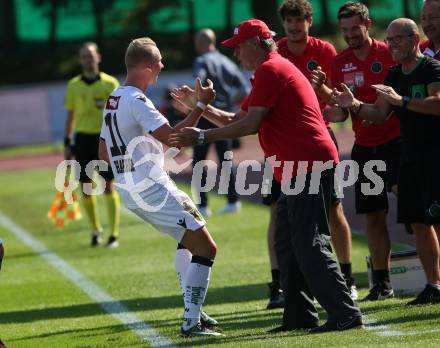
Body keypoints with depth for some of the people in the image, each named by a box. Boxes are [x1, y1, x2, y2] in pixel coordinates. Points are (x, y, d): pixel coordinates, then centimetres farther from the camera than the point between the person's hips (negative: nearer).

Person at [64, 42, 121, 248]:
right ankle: (96, 231, 22)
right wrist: (67, 143, 10)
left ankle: (114, 235, -2)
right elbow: (70, 115, 13)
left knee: (108, 186, -6)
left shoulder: (110, 83, -1)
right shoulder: (74, 85, 6)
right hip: (83, 137, 3)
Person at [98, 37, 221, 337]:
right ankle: (191, 323, -12)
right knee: (205, 248, -9)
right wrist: (201, 105, -19)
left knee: (191, 238, 29)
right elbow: (172, 137, -25)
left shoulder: (113, 100, 13)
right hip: (152, 189, -10)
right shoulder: (137, 102, -17)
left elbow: (104, 153, 20)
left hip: (130, 191, 10)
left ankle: (193, 309, 29)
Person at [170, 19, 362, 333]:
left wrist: (201, 137, -11)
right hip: (298, 170, 11)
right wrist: (199, 107, 20)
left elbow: (250, 125, -15)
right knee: (289, 244, 13)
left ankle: (346, 315, -15)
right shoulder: (275, 69, 25)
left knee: (309, 246, -13)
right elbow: (237, 119, 28)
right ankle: (300, 316, 15)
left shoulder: (269, 71, -9)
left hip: (308, 167, -11)